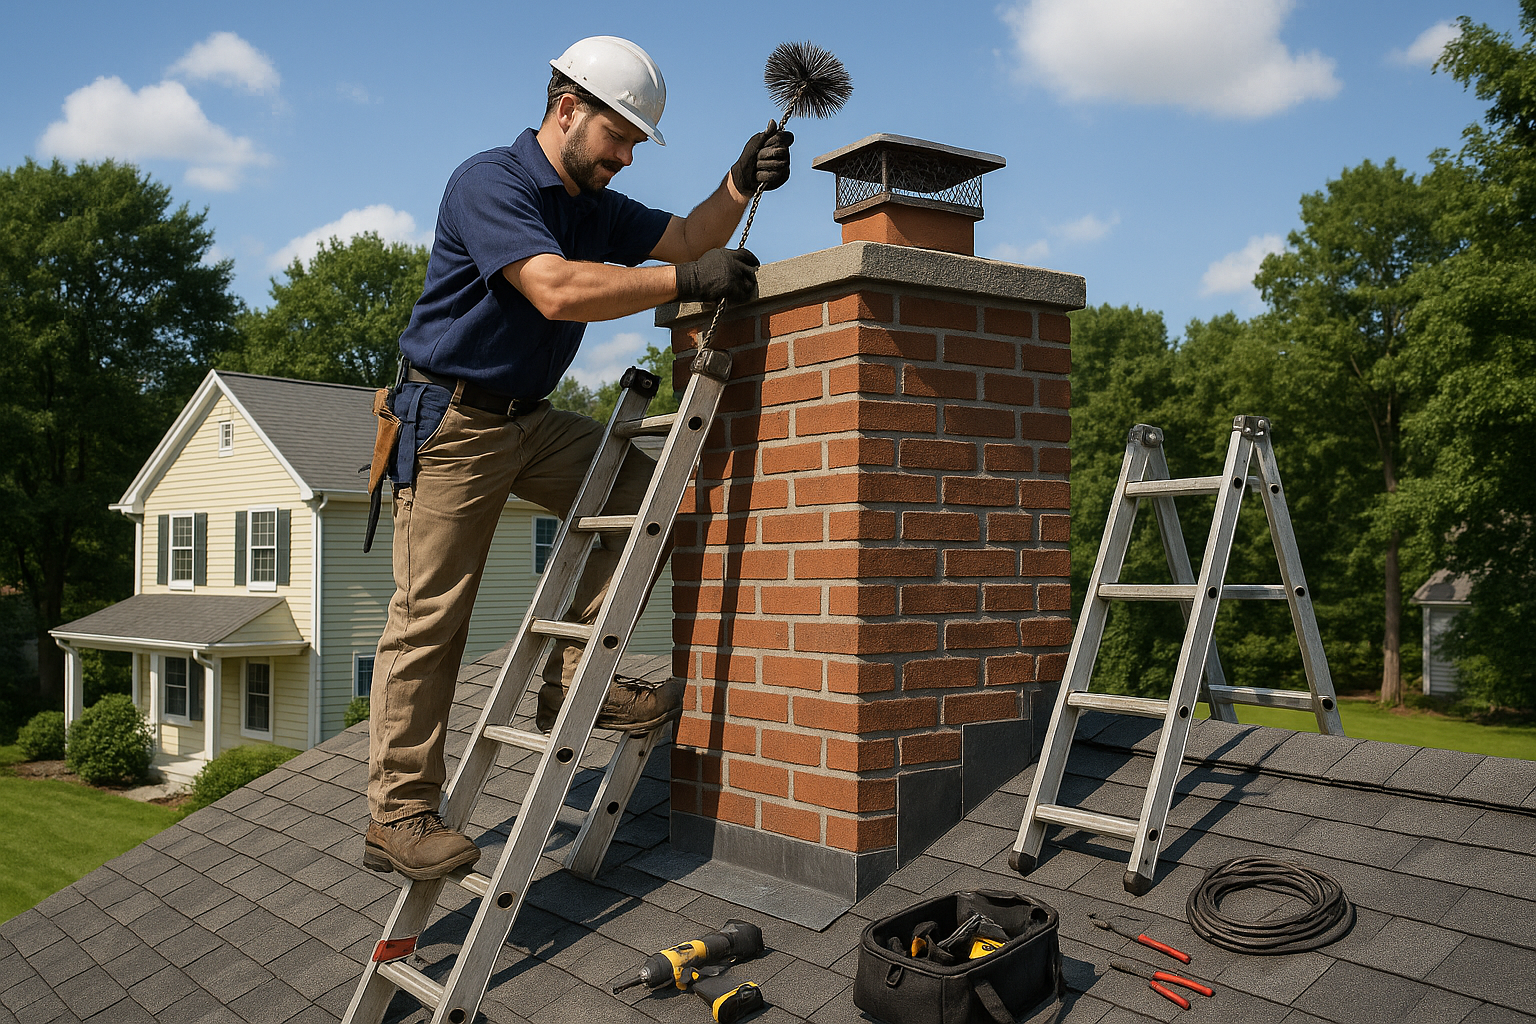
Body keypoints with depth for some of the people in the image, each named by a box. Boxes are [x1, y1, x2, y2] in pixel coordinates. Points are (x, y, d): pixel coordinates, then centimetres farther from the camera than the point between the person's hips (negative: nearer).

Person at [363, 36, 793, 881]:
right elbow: (557, 290, -31)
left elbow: (684, 238, 10)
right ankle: (396, 815, -1)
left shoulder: (593, 207, 11)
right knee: (430, 614, -8)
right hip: (450, 420, -8)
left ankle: (573, 676, 0)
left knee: (643, 491, -3)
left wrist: (740, 185, -9)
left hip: (529, 421, 8)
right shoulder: (490, 183, -17)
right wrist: (687, 281, -28)